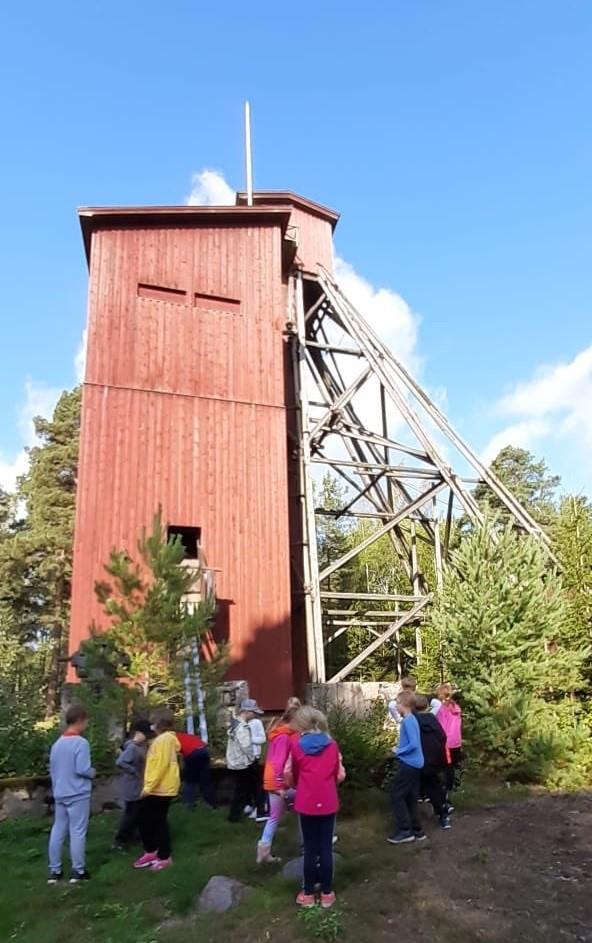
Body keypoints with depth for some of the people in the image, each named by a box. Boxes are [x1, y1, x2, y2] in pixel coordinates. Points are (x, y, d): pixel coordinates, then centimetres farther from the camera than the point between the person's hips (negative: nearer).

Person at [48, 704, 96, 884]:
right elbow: (82, 769, -21)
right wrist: (93, 773, -1)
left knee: (57, 831, 11)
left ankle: (54, 870, 16)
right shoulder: (81, 742, -16)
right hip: (78, 795, -7)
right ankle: (78, 870, 7)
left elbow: (52, 770, 14)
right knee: (77, 832, 1)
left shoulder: (56, 744, 8)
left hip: (60, 794, 7)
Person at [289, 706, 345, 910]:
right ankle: (327, 893, 17)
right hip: (328, 803, 2)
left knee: (310, 849, 8)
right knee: (326, 848, 10)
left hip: (307, 803, -1)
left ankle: (308, 894, 17)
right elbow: (337, 775, 9)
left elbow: (294, 774, 8)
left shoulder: (297, 744, -5)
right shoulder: (332, 744, 1)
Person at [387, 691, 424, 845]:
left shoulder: (408, 721, -19)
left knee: (397, 795, -1)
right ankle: (416, 830, 21)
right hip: (415, 763, 9)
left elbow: (413, 744, -25)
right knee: (411, 798, 15)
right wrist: (400, 749, 9)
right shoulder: (412, 719, 10)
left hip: (408, 763, -9)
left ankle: (405, 831, 2)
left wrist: (398, 751, -13)